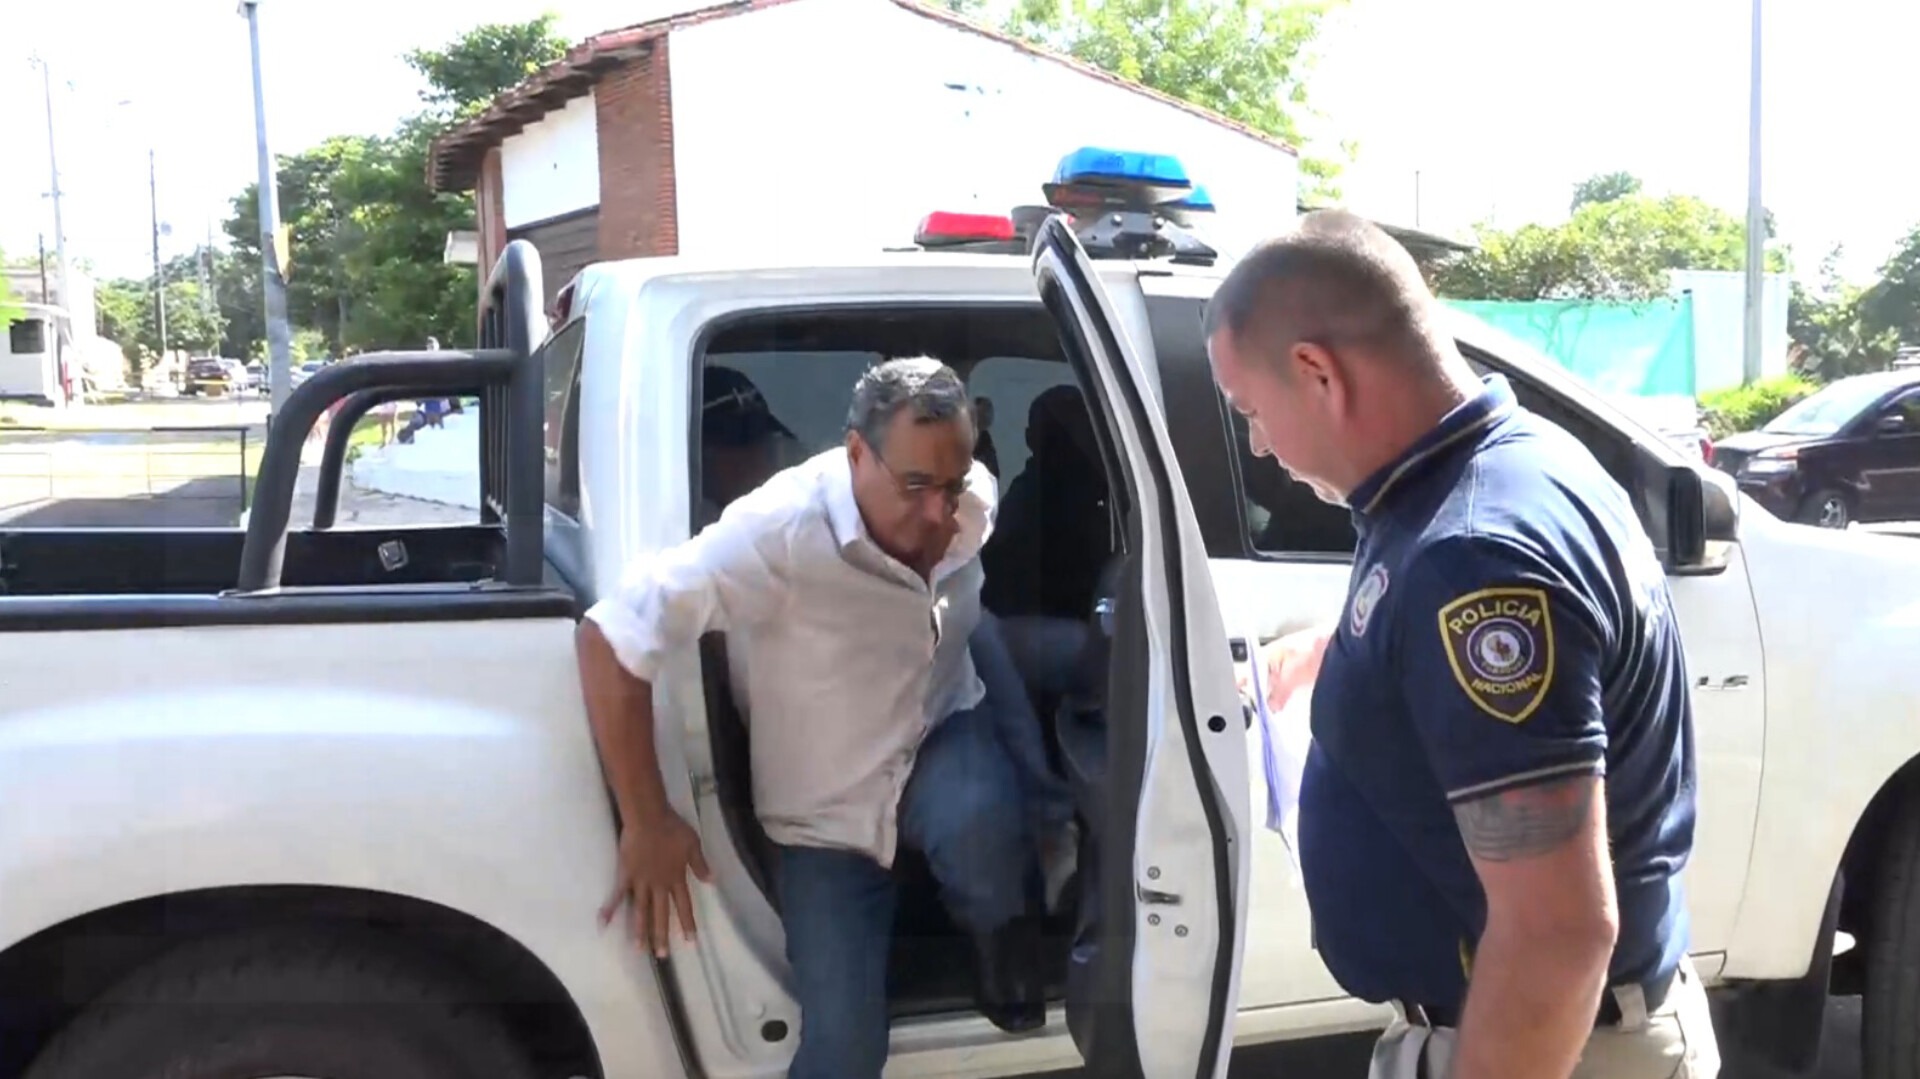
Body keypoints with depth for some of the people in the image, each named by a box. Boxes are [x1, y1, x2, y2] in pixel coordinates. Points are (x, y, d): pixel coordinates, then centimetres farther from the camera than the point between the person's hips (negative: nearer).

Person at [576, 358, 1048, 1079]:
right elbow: (609, 639, -32)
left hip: (940, 735, 3)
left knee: (979, 827, -34)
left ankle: (1007, 955, 1)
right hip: (826, 812, -2)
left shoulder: (975, 500, -15)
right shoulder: (779, 532, -33)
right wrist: (646, 825, -27)